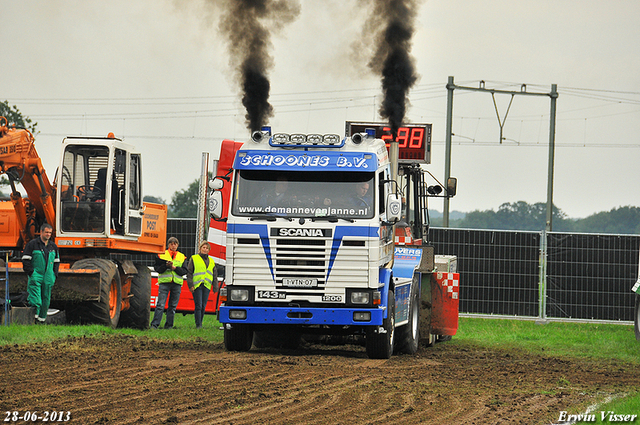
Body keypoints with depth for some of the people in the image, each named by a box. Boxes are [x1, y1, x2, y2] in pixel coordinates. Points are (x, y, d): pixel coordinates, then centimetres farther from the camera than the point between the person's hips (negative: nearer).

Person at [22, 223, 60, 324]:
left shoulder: (53, 246, 13)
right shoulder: (33, 244, -3)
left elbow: (56, 261, 23)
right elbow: (26, 259, -4)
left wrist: (54, 274, 11)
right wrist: (30, 272, -11)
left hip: (48, 278, 5)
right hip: (36, 277, -5)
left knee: (46, 299, 6)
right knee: (36, 300, -17)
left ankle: (42, 319, 14)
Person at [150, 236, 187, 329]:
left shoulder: (182, 257, 13)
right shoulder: (162, 255, 7)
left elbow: (184, 271, 5)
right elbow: (157, 268, 2)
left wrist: (175, 268, -11)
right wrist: (166, 266, -15)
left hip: (177, 284, 3)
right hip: (164, 283, -3)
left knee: (173, 306, 5)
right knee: (160, 305, -10)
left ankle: (169, 325, 13)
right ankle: (154, 325, -11)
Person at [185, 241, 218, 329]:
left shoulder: (211, 261, 19)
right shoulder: (194, 258, 6)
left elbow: (214, 275, 20)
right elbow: (189, 273, 2)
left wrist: (215, 287, 13)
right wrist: (190, 285, -8)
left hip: (207, 286, 4)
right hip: (197, 285, -4)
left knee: (203, 306, 5)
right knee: (198, 306, -10)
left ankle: (200, 322, 15)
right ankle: (198, 325, -10)